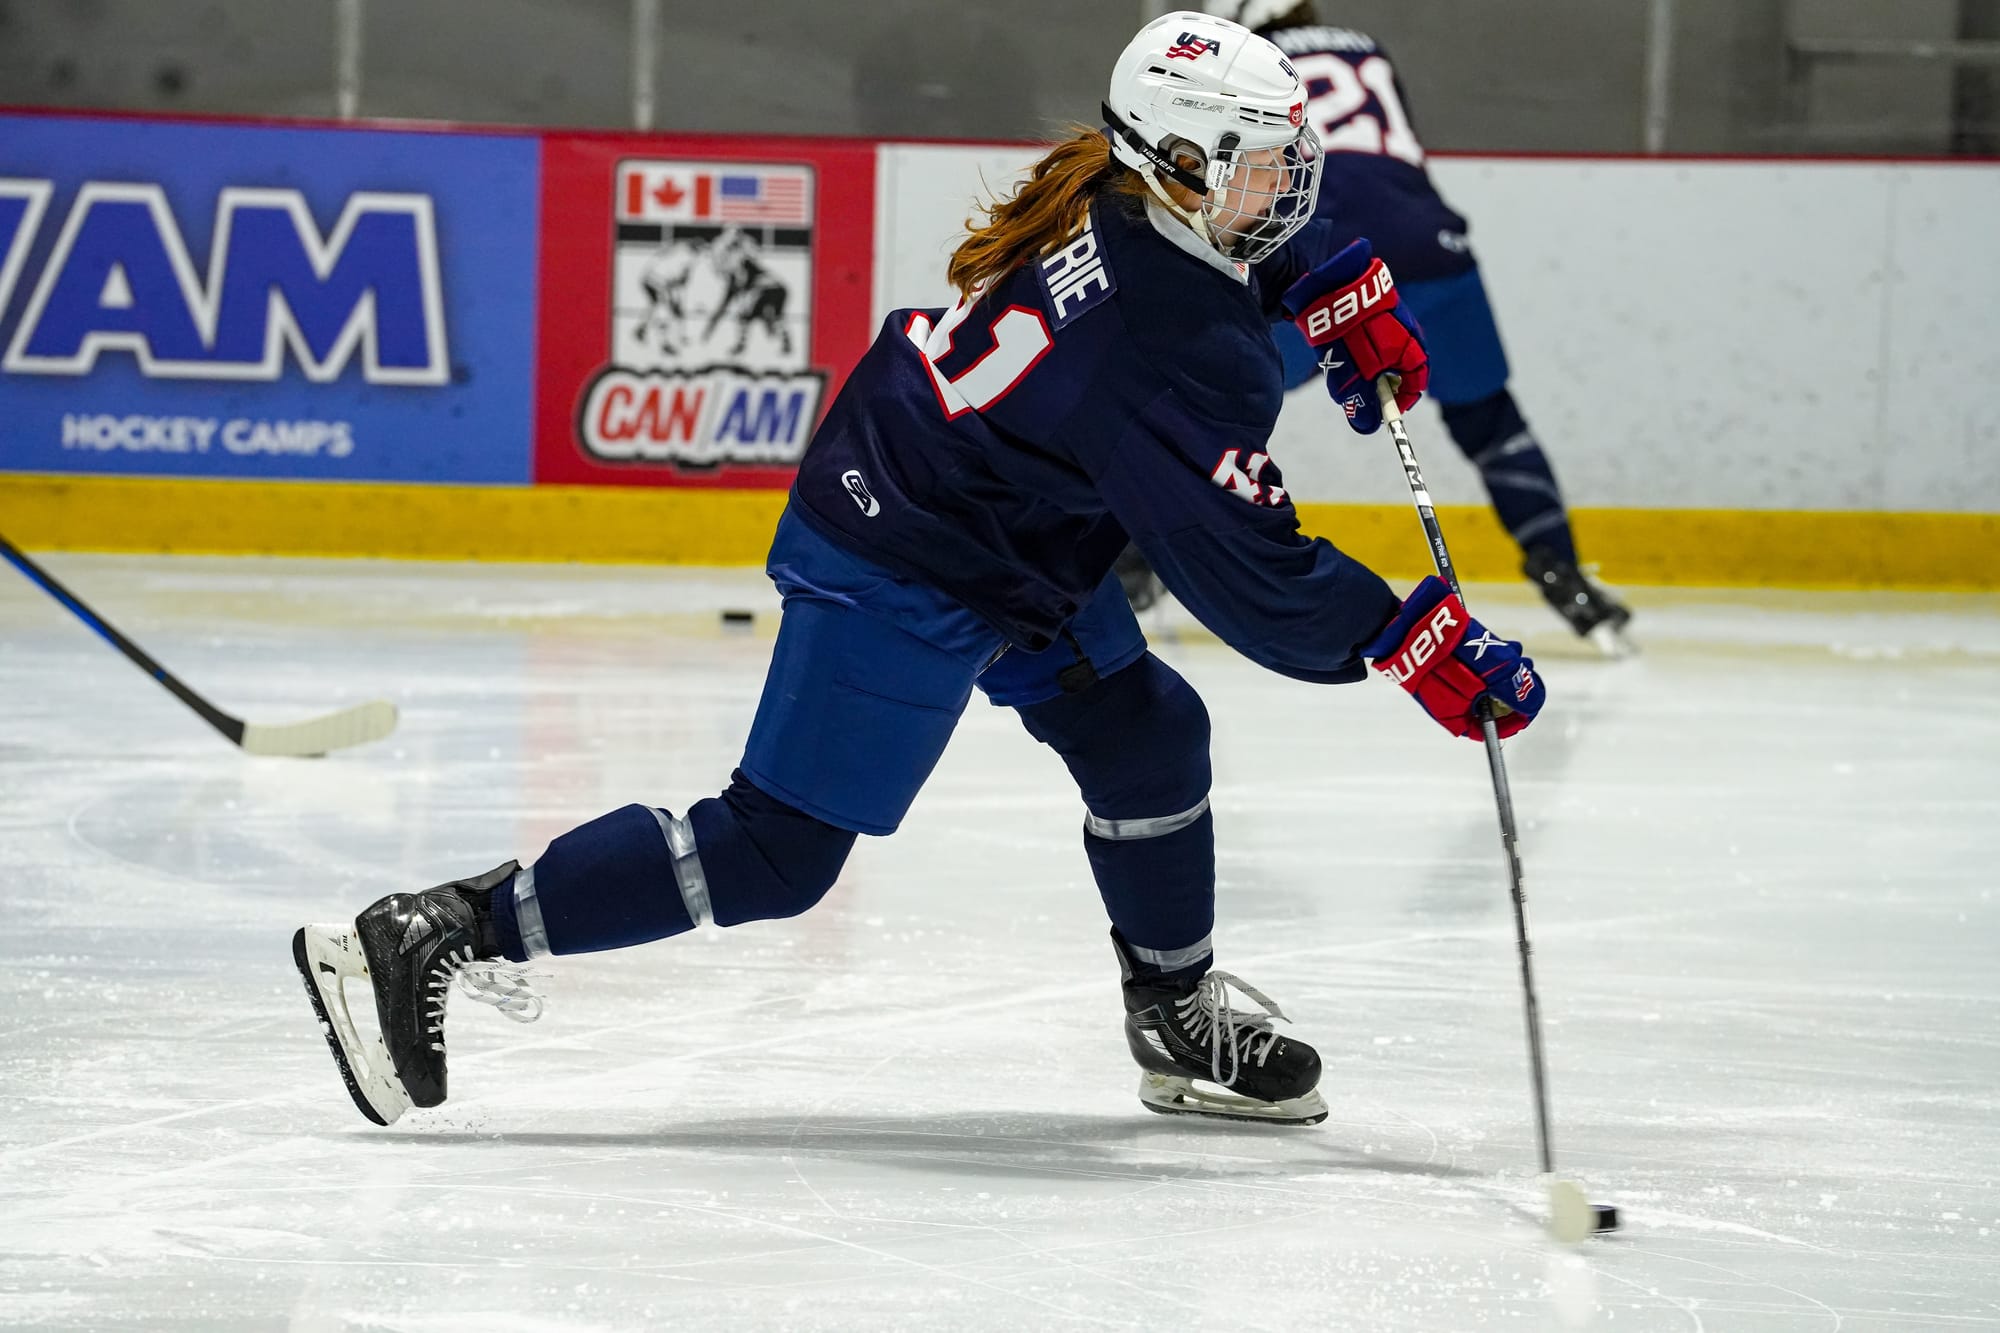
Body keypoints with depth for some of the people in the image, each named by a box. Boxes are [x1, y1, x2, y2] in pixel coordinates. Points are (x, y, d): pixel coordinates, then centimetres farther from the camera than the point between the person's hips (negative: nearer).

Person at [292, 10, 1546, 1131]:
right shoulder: (1175, 354, -30)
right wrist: (1417, 639, -20)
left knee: (1146, 736, 17)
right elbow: (1254, 579, -25)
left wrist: (1343, 291, 10)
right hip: (910, 582, -10)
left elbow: (1248, 227, 22)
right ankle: (429, 939, -4)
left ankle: (1185, 1025, 33)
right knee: (776, 849, -5)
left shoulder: (1113, 189, -5)